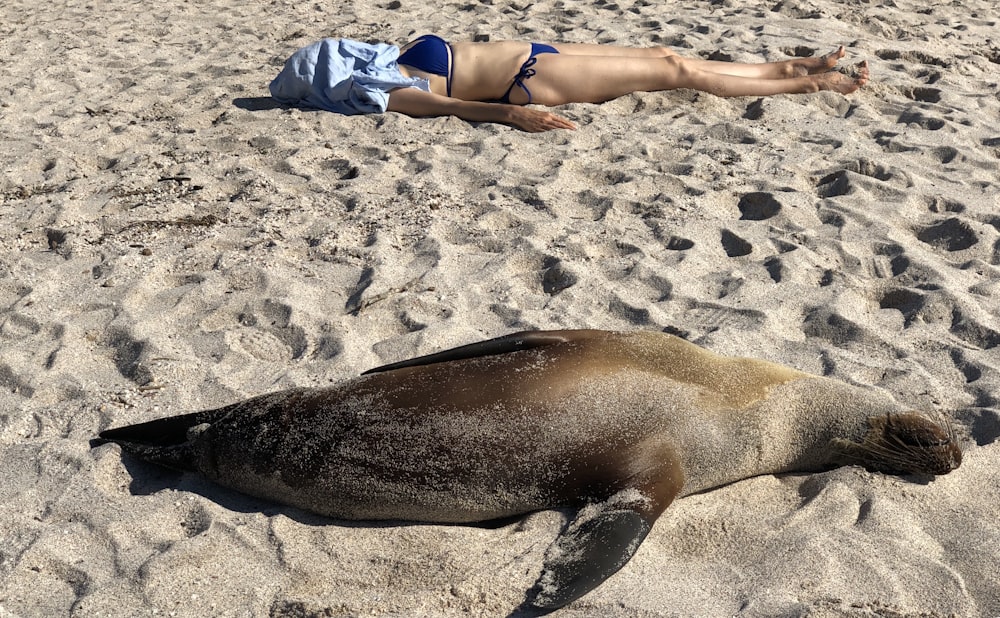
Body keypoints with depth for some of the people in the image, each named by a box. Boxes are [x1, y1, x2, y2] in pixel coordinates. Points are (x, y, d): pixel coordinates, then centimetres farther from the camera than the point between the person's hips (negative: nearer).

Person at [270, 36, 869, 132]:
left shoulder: (390, 60, 10)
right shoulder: (385, 94, -15)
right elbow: (451, 106, -29)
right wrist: (511, 113, -39)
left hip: (527, 52, 9)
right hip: (526, 79, -9)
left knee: (664, 54, 8)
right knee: (675, 70, -7)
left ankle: (798, 64, 17)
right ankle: (809, 84, 4)